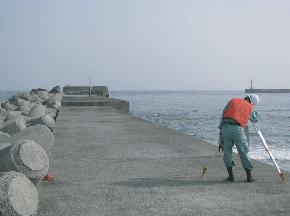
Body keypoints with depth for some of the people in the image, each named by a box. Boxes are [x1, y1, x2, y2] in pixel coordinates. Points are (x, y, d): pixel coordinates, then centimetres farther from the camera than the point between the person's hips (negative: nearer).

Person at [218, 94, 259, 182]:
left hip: (226, 126, 2)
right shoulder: (250, 108, 17)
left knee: (227, 152, 9)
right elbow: (256, 119, 32)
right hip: (237, 129, -1)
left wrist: (220, 128, 20)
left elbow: (223, 114, 17)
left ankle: (231, 175, 11)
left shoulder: (233, 101, 20)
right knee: (244, 152, 7)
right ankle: (249, 176, 10)